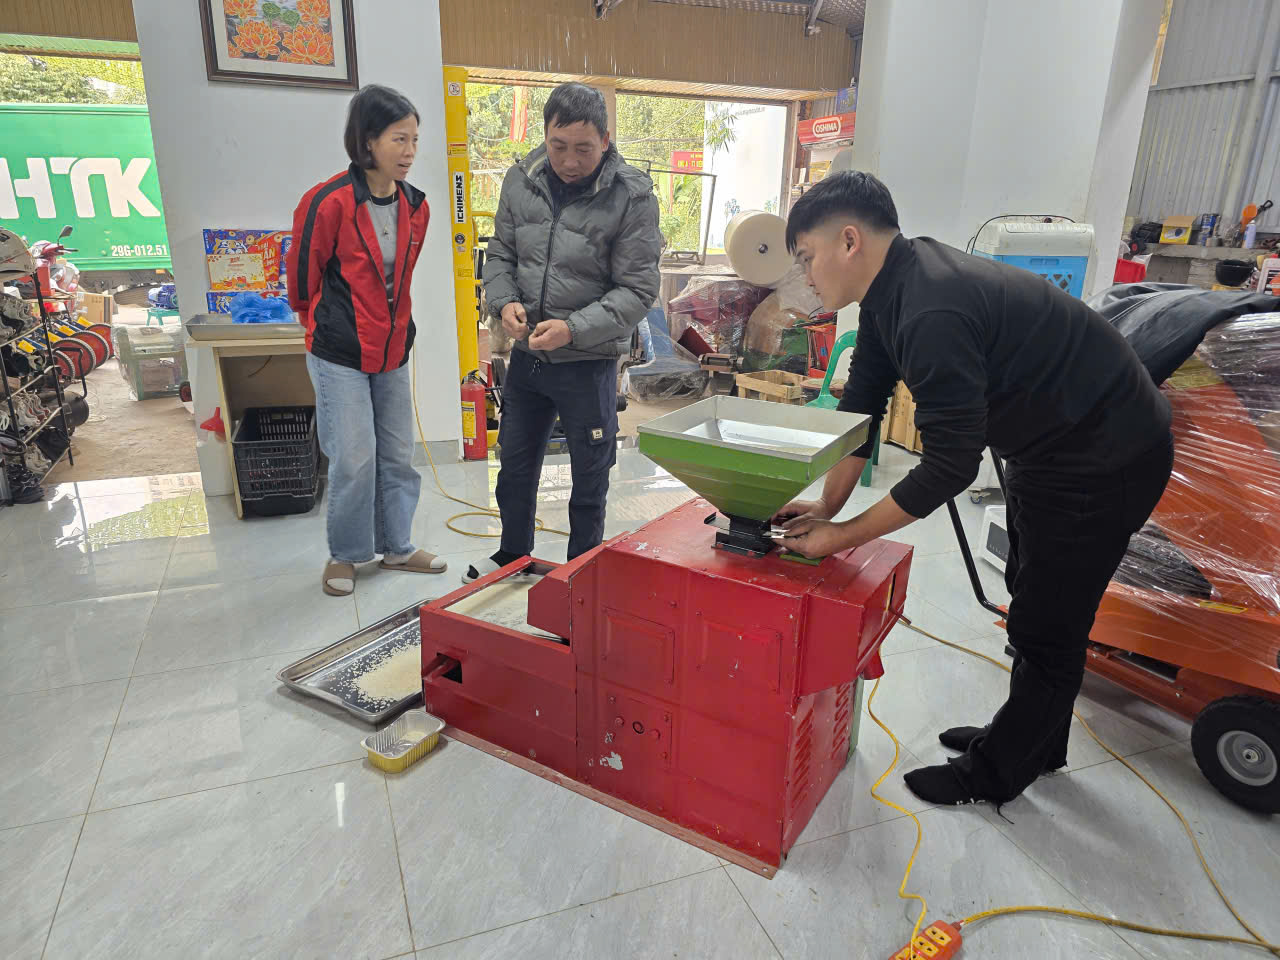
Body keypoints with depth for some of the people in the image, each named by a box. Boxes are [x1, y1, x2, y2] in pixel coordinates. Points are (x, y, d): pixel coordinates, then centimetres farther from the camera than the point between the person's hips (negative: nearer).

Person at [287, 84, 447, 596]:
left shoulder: (414, 206, 3)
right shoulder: (329, 203, -17)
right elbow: (303, 275, -4)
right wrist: (322, 326, 10)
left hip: (393, 352, 6)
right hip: (340, 356, -6)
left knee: (398, 456, 11)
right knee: (354, 459, -2)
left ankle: (397, 548, 27)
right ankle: (344, 555, 19)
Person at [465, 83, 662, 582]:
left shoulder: (632, 197, -13)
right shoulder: (521, 180, 0)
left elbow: (637, 290, -14)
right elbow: (500, 254, 9)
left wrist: (574, 328, -26)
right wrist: (505, 301, -12)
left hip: (589, 363, -4)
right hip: (526, 355, 5)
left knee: (589, 481, 10)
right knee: (515, 465, 19)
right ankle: (513, 555, 41)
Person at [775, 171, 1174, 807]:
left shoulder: (934, 314, -34)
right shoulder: (894, 288, -3)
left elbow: (949, 467, -31)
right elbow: (862, 401, 1)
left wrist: (842, 537, -23)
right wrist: (827, 505, -4)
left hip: (1104, 461, -10)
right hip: (1049, 445, 10)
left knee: (1045, 628, 3)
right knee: (1033, 602, 22)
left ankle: (995, 774, 23)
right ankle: (1034, 743, 42)